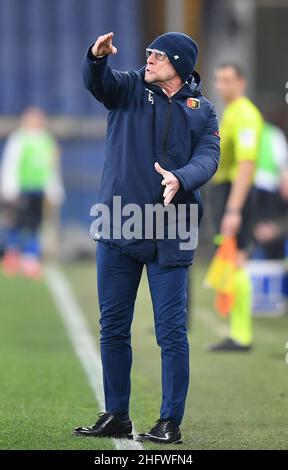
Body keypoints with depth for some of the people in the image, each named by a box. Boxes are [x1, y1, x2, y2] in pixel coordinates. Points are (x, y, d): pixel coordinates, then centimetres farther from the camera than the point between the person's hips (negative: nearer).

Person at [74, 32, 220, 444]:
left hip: (169, 236, -2)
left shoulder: (202, 112, 6)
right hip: (117, 228, 2)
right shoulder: (129, 88, 7)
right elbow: (98, 82, -13)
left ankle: (170, 422, 2)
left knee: (171, 331, -3)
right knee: (113, 328, 8)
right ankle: (116, 417, 17)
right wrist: (97, 57, -36)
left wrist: (180, 179, -29)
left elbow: (207, 158, -8)